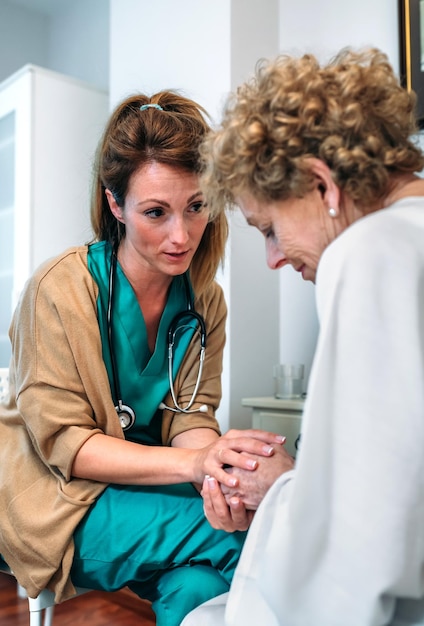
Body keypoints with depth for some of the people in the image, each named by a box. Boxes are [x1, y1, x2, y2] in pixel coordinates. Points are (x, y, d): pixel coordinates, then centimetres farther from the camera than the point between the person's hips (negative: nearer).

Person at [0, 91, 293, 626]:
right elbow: (64, 444, -17)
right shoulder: (59, 290, -18)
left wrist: (219, 469, -29)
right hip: (63, 503, -4)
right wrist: (191, 461, -31)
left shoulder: (206, 300, -1)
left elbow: (189, 415, -5)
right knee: (246, 536, -24)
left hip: (147, 484, 5)